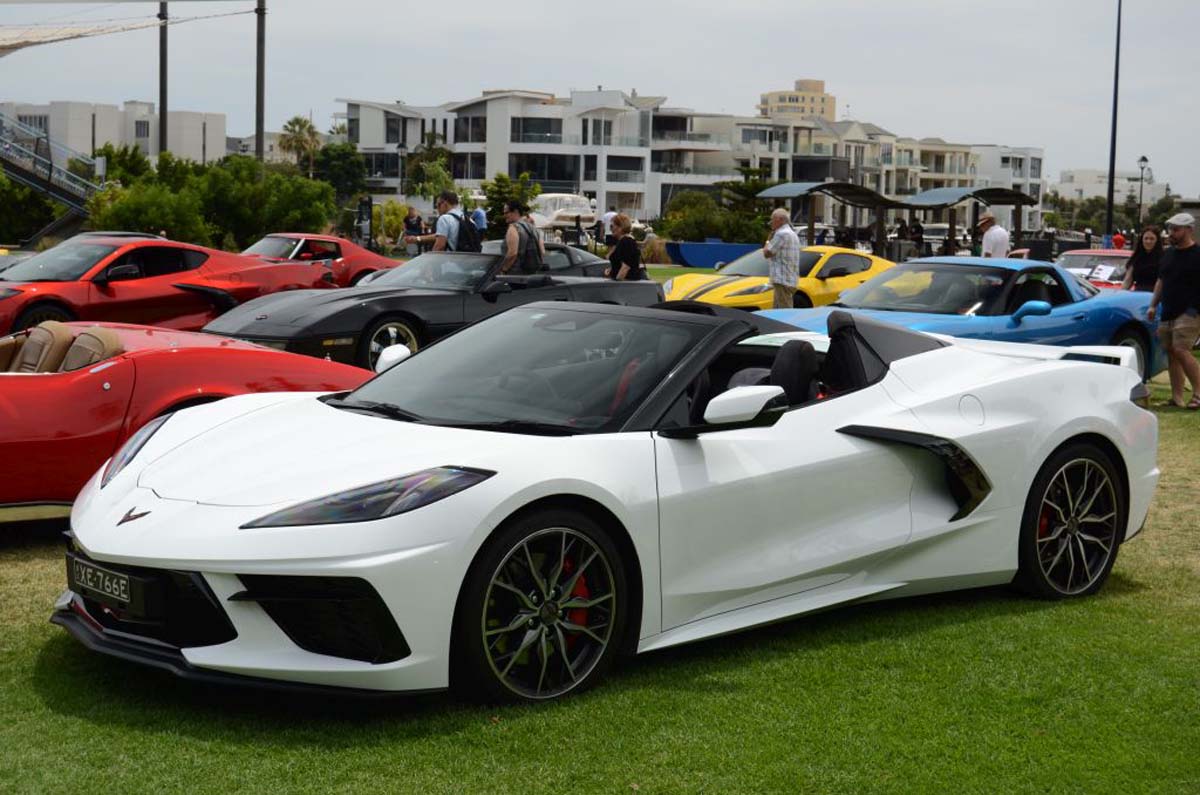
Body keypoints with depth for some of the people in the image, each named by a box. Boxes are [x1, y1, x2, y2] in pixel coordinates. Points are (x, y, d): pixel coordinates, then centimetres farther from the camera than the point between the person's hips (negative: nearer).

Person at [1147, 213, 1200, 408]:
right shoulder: (1168, 254, 16)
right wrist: (1153, 306, 19)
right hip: (1167, 313, 8)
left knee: (1181, 350, -18)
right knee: (1171, 352, 6)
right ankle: (1177, 397, 11)